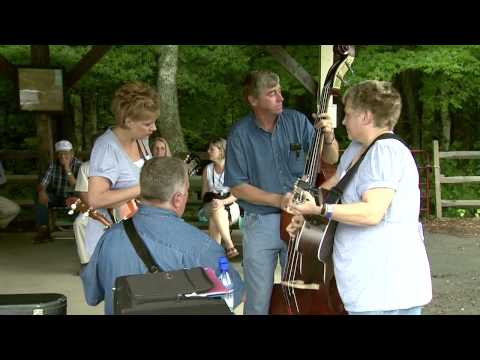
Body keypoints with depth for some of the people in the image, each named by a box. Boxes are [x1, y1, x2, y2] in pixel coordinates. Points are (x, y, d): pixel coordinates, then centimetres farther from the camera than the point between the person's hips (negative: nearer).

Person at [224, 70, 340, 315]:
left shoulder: (297, 121, -2)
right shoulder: (240, 134, -8)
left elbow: (330, 159, 2)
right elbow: (237, 187, -7)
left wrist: (329, 138, -18)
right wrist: (277, 200, -17)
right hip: (260, 224, -2)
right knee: (258, 302, 7)